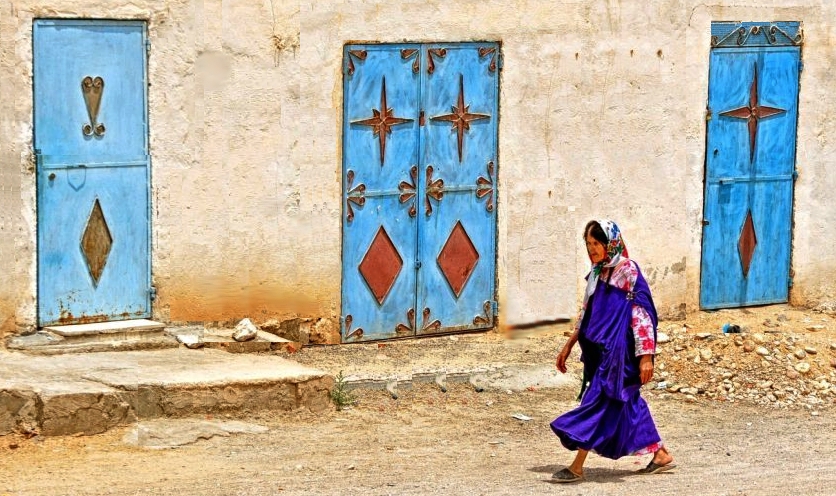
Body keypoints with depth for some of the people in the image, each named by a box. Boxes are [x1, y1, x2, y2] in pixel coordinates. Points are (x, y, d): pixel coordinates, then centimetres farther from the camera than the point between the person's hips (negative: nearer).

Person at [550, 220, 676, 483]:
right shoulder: (598, 273, 11)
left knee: (598, 401, -7)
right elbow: (586, 313, 19)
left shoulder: (628, 272, -13)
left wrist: (646, 356, -19)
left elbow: (641, 314, -16)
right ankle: (661, 454, 25)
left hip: (618, 351, -8)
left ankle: (577, 467, -4)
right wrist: (569, 346, 19)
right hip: (600, 350, 8)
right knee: (627, 402, 14)